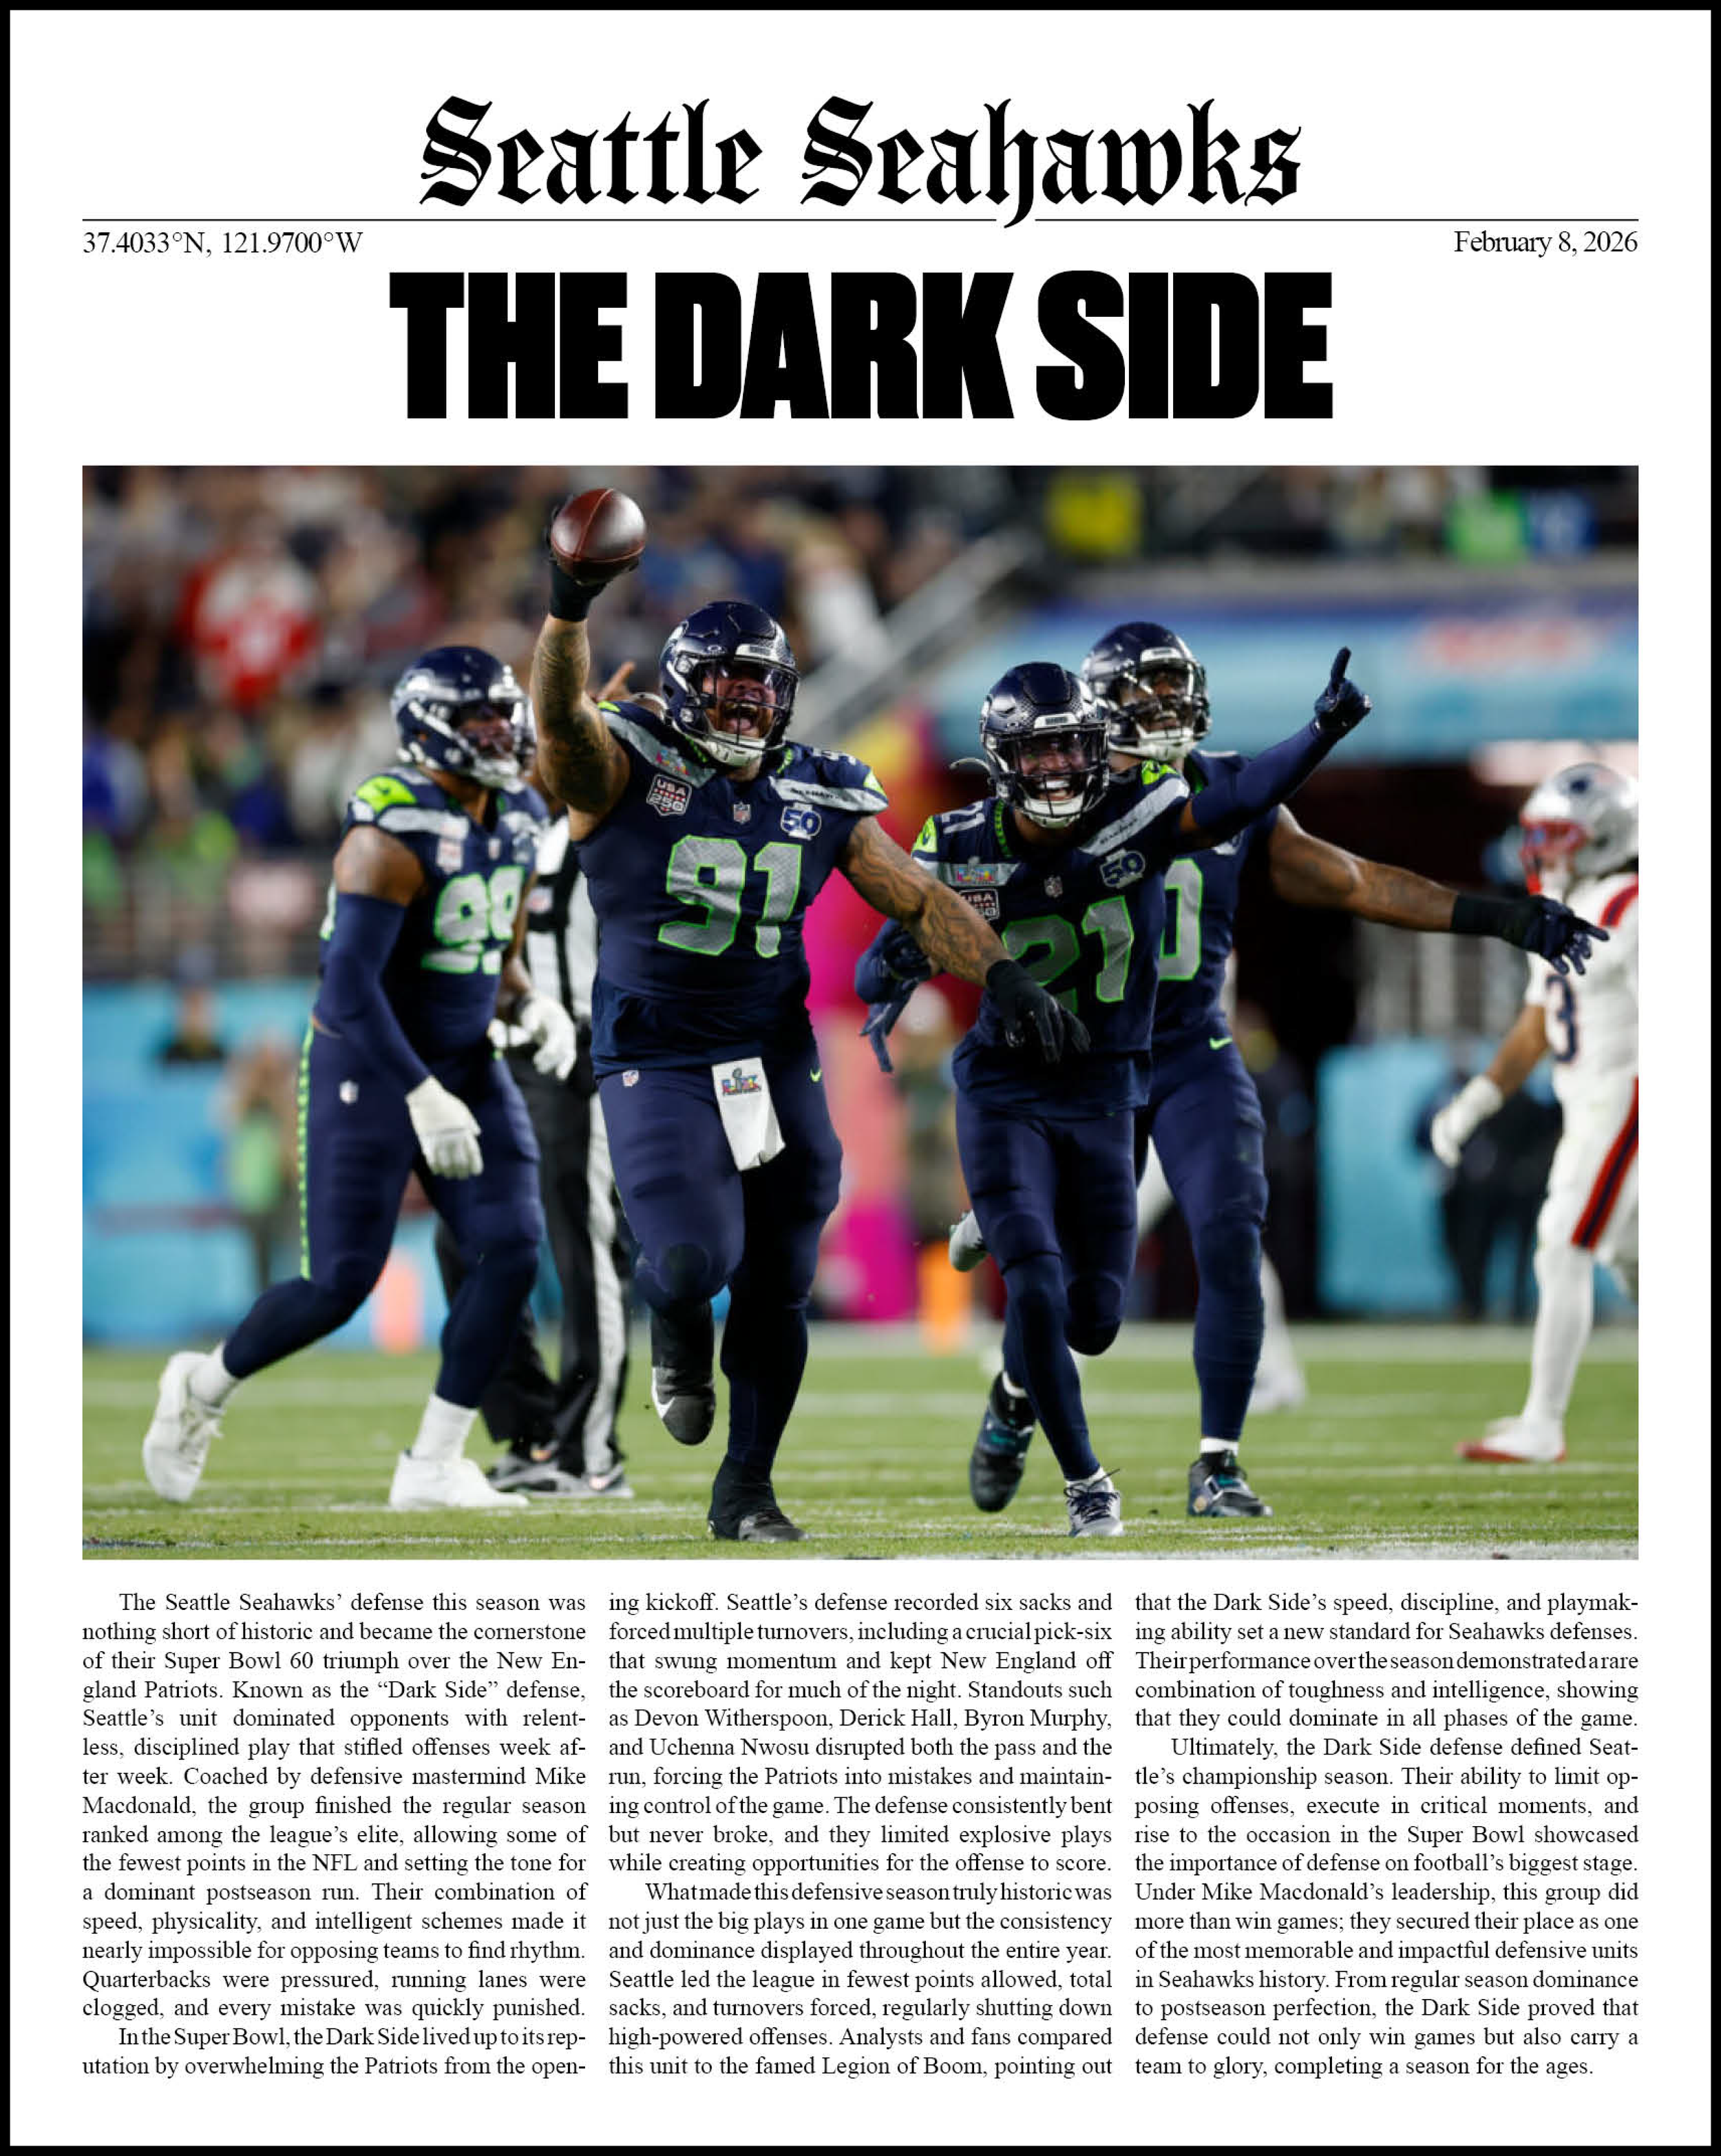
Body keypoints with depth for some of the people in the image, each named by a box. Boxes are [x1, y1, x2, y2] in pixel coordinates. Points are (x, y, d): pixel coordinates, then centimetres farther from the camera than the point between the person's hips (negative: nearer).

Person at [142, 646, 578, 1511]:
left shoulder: (515, 823, 5)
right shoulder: (395, 836, -21)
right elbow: (348, 983, -27)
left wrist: (531, 1008, -3)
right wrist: (422, 1098, -31)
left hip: (462, 1066, 7)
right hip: (367, 1072, -7)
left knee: (510, 1250, -10)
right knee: (339, 1284, -6)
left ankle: (432, 1467, -3)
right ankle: (203, 1388, 23)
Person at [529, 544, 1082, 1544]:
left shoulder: (820, 800, 5)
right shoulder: (625, 770, -8)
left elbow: (920, 899, 7)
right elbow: (561, 714, -29)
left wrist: (1003, 974, -9)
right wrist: (569, 609, -48)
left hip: (776, 1061, 4)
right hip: (657, 1060, -4)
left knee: (776, 1289, 7)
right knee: (694, 1259, -21)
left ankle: (746, 1488, 25)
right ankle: (678, 1333, 18)